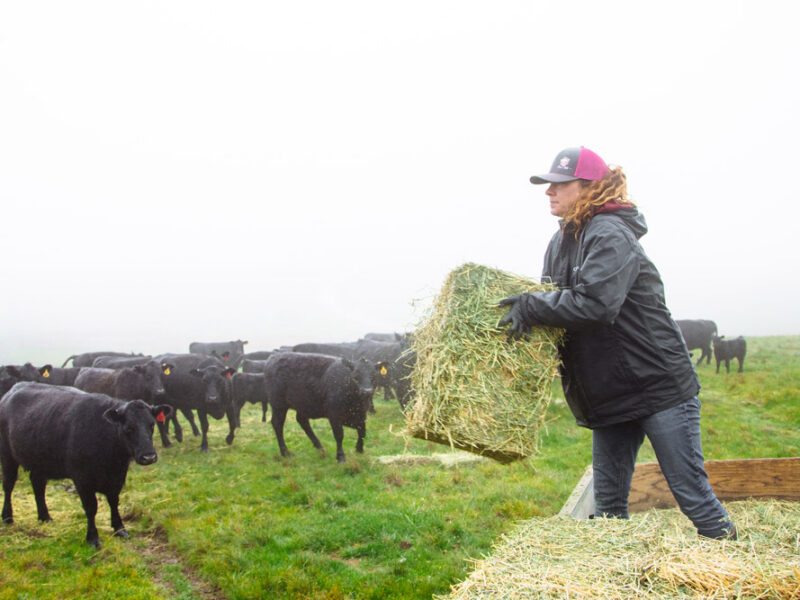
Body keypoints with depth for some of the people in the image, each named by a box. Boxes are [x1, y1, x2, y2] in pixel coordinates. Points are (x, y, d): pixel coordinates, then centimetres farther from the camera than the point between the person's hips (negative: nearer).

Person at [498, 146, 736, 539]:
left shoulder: (611, 236, -17)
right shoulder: (561, 242, 11)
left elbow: (596, 303, -31)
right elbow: (559, 303, 15)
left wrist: (531, 306, -24)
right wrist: (527, 307, -4)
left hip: (658, 385, -8)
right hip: (609, 393, 9)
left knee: (690, 491, -1)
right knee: (608, 501, 12)